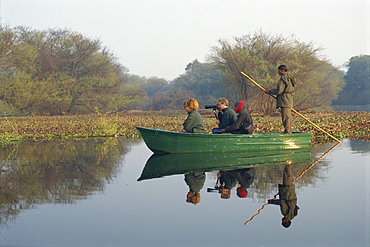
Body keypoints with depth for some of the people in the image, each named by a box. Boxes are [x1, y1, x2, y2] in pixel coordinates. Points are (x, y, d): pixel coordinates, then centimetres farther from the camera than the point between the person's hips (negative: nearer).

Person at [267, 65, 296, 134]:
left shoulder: (283, 79, -14)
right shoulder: (289, 78, 18)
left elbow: (279, 91, -16)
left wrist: (270, 91, -4)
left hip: (284, 101, -10)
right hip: (289, 101, 10)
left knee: (286, 117, -9)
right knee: (288, 117, 14)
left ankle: (287, 132, -10)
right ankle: (289, 131, 18)